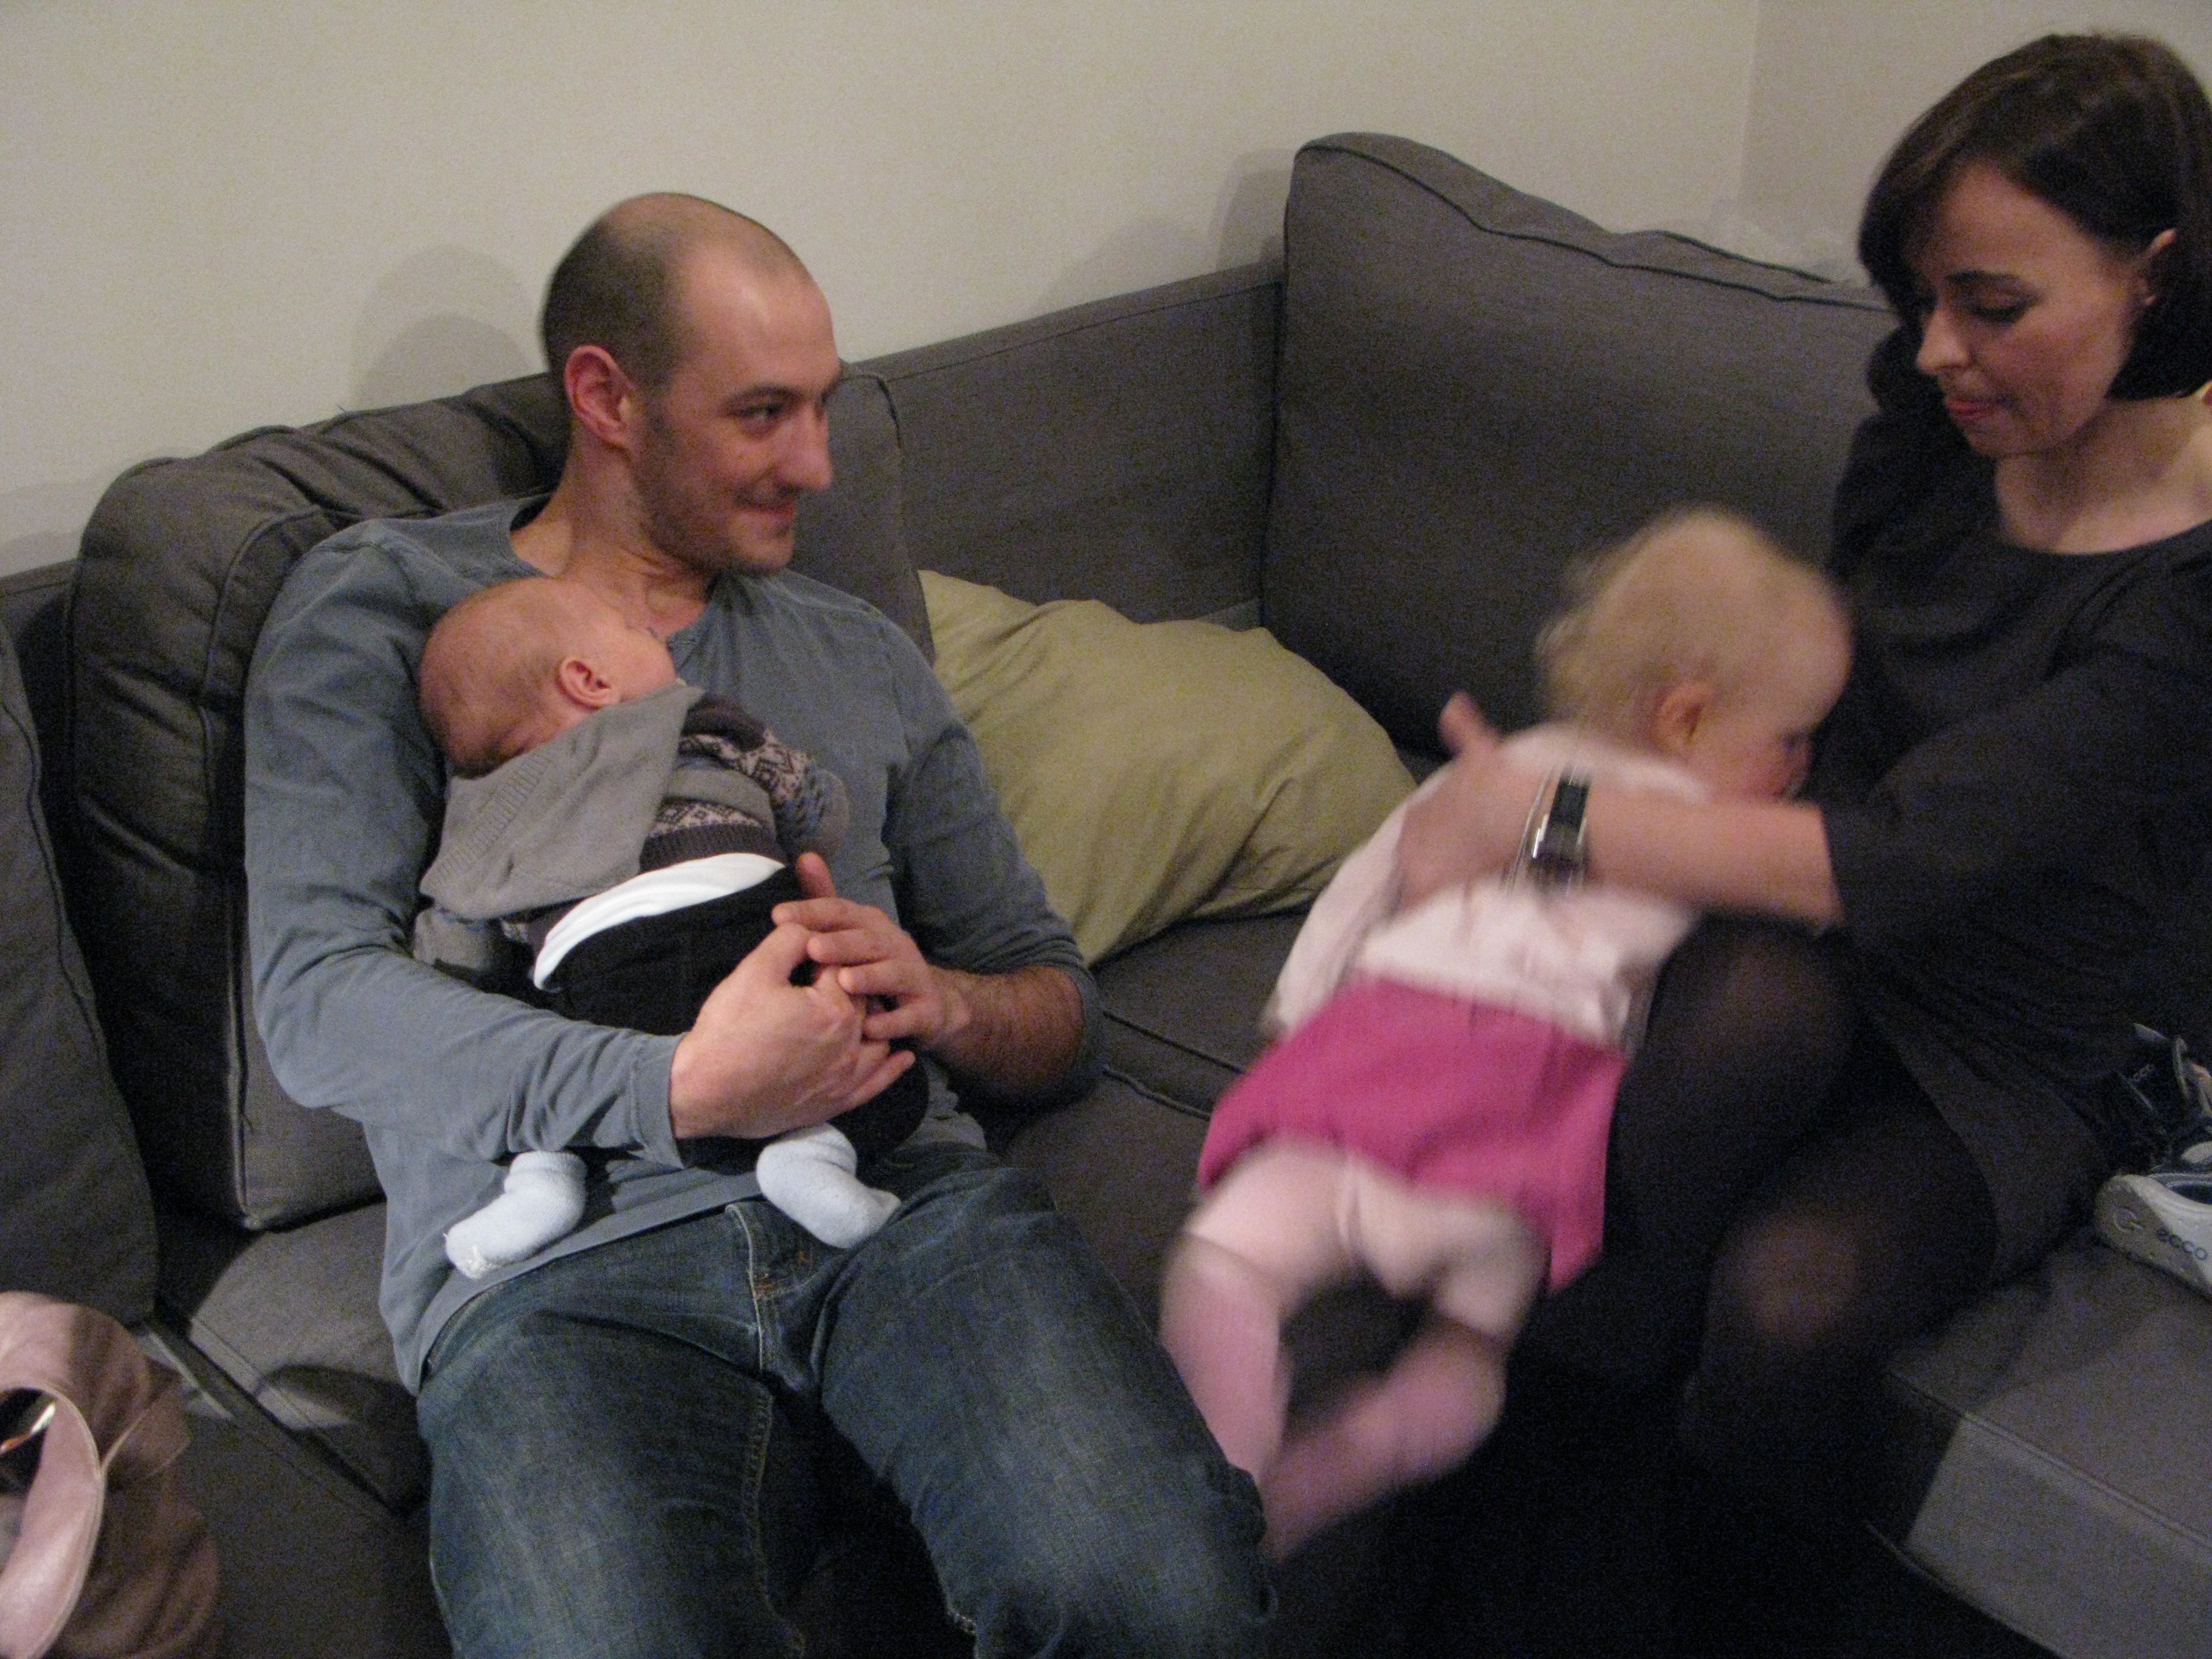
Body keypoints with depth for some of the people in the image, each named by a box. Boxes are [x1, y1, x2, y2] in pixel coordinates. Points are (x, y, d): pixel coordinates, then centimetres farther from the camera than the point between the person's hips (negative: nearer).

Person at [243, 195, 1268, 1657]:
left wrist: (941, 999, 0)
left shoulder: (863, 657, 27)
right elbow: (318, 998, -1)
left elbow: (1063, 1013, 25)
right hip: (559, 1267, -3)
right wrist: (679, 1089, -14)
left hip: (904, 1201, 4)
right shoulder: (378, 606, 14)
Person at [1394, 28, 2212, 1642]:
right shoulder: (1932, 419, -2)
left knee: (1792, 1295, -35)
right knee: (1764, 995, -35)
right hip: (1801, 939, 4)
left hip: (1998, 1068, -4)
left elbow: (1904, 860, -27)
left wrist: (1547, 815, -23)